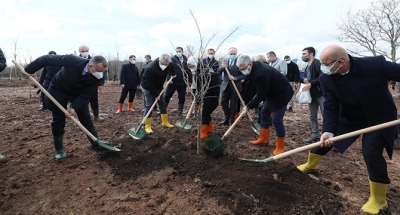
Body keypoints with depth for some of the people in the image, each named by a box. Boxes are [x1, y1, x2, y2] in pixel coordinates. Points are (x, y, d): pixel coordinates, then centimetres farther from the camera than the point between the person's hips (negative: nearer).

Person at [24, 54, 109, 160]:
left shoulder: (97, 77, -27)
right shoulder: (72, 60, -37)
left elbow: (86, 94, -20)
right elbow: (47, 59, -26)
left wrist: (74, 107, -31)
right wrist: (28, 70, -17)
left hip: (78, 93, 2)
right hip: (59, 89, -2)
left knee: (85, 117, 3)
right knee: (58, 119, 2)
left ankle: (95, 141, 18)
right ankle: (59, 149, 16)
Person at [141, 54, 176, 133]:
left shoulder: (169, 64, -15)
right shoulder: (150, 68, -35)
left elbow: (171, 67, 13)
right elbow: (149, 84, -30)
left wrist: (173, 74, 20)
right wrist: (156, 95, -26)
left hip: (158, 87, 7)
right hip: (148, 88, -7)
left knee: (162, 104, 10)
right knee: (149, 106, -11)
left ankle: (165, 122, 24)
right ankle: (147, 126, -3)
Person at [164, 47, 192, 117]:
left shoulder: (186, 60, 4)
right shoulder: (172, 59, -5)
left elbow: (189, 71, 8)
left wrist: (190, 81, 6)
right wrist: (169, 79, -21)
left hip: (182, 83, 3)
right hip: (173, 82, -2)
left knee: (182, 98, 9)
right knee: (167, 96, 4)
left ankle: (180, 112, 23)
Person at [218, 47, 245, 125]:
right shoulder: (225, 62, 8)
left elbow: (243, 75, -8)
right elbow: (218, 72, 0)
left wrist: (235, 78, -22)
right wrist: (222, 67, -20)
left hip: (235, 87, -4)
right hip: (225, 86, 4)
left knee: (233, 104, 5)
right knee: (223, 103, 8)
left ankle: (231, 121, 19)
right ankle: (227, 119, 25)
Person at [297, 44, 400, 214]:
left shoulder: (376, 65, -32)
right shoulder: (326, 79, -22)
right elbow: (330, 108, -21)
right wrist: (328, 131, -35)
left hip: (379, 118, -3)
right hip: (350, 117, 4)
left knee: (371, 153, -15)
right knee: (323, 140, 9)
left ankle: (378, 199, 8)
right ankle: (310, 164, 40)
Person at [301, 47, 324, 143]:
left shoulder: (318, 63, -9)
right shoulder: (307, 67, 18)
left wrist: (310, 84, -22)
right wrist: (305, 80, 7)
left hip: (321, 93, -9)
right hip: (311, 94, 9)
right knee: (313, 116, 11)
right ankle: (315, 136, 19)